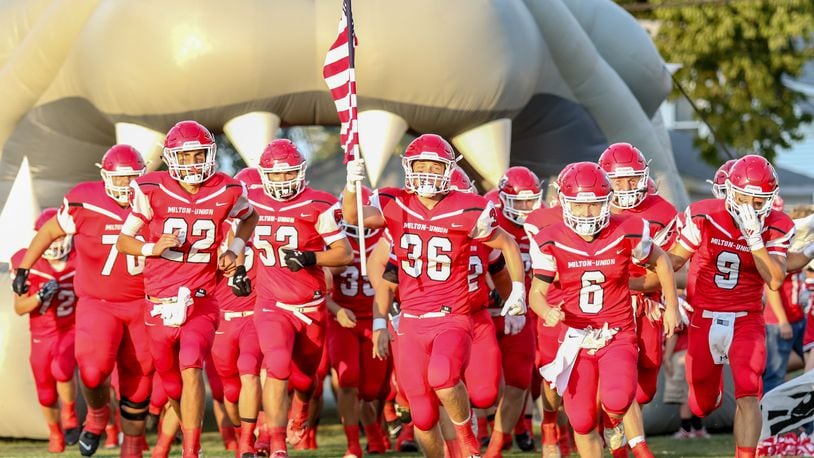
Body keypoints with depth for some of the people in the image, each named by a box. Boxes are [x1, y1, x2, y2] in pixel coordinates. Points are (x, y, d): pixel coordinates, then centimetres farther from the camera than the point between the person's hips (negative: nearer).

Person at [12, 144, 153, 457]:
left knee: (138, 381, 6)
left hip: (141, 306, 2)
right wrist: (23, 268, 7)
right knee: (93, 370, -23)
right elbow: (50, 231, 4)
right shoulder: (84, 203, -12)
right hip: (97, 303, -2)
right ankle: (97, 413, 12)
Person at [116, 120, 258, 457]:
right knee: (172, 384, 12)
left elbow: (249, 218, 23)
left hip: (200, 302, -1)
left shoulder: (226, 192, -1)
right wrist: (152, 248, -17)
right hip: (159, 303, 1)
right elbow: (123, 240, 2)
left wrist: (234, 250, 6)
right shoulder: (152, 191, -5)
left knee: (191, 369, -21)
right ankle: (191, 431, 40)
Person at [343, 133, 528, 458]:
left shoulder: (467, 213, -4)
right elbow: (353, 216, -16)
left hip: (452, 321, -3)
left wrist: (518, 290, 2)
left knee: (442, 376, -33)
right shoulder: (396, 206, 1)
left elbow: (507, 245, 10)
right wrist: (351, 185, -34)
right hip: (411, 324, 3)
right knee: (423, 418, 5)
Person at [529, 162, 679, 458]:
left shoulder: (627, 233, -10)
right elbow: (537, 292, -3)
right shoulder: (551, 242, -9)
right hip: (575, 339, 2)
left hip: (617, 335, -1)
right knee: (582, 423, 0)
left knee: (617, 401, -26)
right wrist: (547, 312, -25)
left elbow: (659, 261, 9)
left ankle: (614, 423, 12)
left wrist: (672, 305, 14)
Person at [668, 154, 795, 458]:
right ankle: (713, 391, 51)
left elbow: (775, 280, -20)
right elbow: (674, 260, 0)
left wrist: (754, 238, -28)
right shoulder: (703, 217, -11)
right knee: (702, 407, 13)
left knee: (748, 396, -18)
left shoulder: (775, 228, -9)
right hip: (703, 319, 1)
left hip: (746, 321, -1)